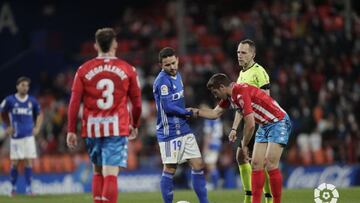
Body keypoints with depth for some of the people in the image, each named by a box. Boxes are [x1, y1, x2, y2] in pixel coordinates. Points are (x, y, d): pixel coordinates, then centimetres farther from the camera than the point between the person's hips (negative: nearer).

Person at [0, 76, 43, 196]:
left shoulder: (32, 101, 5)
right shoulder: (10, 100, -1)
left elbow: (39, 114, 20)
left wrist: (37, 128, 9)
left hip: (29, 135, 1)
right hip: (15, 136, -1)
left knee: (29, 161, -4)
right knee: (14, 163, 0)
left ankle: (28, 188, -1)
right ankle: (13, 187, 13)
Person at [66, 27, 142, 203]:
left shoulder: (84, 70, 3)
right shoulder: (127, 70, 2)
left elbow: (74, 103, 1)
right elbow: (137, 103, 8)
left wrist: (71, 131, 6)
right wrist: (134, 125, 24)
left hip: (92, 129, 2)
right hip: (117, 128, -2)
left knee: (97, 172, 17)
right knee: (111, 175, -7)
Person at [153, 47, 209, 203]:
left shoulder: (176, 75, 12)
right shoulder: (162, 80, -15)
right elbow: (168, 107, -20)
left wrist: (187, 113, 11)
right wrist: (187, 113, -8)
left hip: (183, 129, 8)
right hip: (169, 132, -8)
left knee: (198, 164, 5)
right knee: (170, 169, -2)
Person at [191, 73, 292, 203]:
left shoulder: (242, 93, -24)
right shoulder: (229, 96, 4)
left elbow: (250, 124, -25)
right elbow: (215, 113, 20)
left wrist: (244, 145, -13)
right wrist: (195, 112, 11)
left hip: (278, 123, -9)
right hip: (264, 126, 9)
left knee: (270, 165, -15)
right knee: (256, 164, 2)